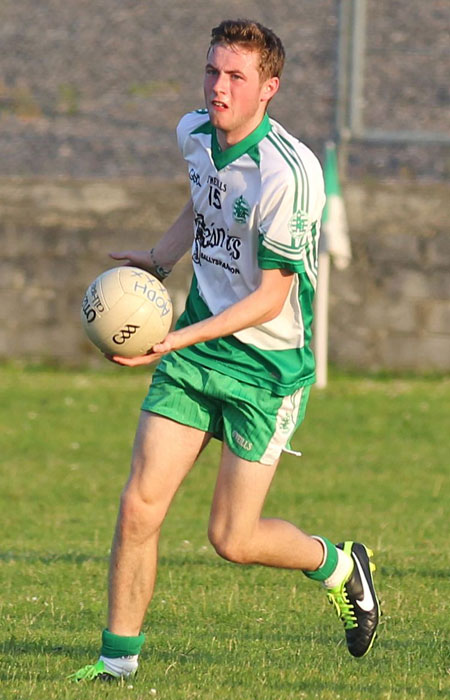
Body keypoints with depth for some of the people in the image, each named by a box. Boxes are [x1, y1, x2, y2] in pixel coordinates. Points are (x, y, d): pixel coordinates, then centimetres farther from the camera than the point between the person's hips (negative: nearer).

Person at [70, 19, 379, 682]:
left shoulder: (289, 172, -24)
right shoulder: (195, 135, 0)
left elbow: (271, 297, -20)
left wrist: (178, 340, -26)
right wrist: (160, 259, 11)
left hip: (268, 364, -6)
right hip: (193, 343, 6)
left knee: (231, 539, -1)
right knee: (139, 507, -5)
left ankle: (340, 566, 28)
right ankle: (118, 659, 8)